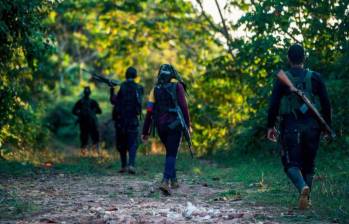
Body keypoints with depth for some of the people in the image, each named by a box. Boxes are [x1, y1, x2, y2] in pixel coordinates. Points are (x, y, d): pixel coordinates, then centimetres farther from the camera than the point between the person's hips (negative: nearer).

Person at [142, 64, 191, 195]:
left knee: (170, 152, 22)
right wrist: (188, 124, -6)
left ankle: (173, 180, 25)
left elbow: (149, 111, 4)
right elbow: (183, 107, -12)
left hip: (160, 126, 4)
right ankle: (165, 181, -22)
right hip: (174, 125, -4)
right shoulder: (177, 87, -2)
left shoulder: (155, 89, 8)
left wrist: (146, 131, 6)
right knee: (171, 154, -5)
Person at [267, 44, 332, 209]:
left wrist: (270, 126, 2)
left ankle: (303, 187, -25)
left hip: (290, 126, -2)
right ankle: (306, 198, 17)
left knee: (291, 163, 3)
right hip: (312, 126, 2)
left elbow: (273, 104, -6)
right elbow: (326, 104, 2)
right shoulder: (315, 77, 1)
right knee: (308, 163, 16)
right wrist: (327, 125, 11)